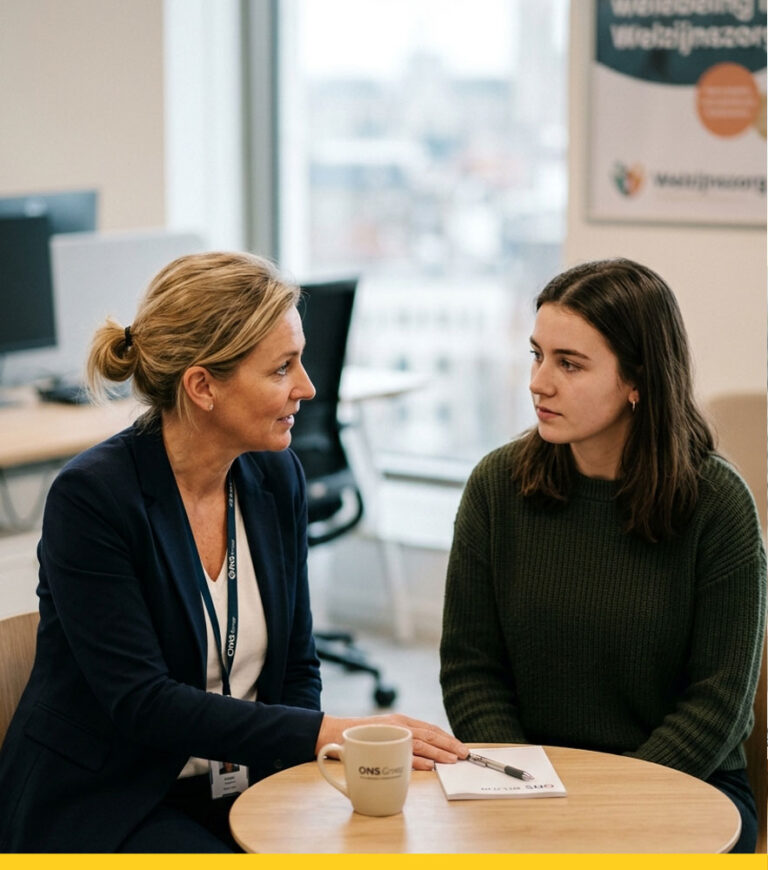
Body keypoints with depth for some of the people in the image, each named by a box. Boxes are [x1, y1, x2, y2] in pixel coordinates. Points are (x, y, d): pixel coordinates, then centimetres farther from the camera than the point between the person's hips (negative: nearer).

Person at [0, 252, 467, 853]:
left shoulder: (276, 477, 2)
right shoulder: (91, 496, -17)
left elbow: (296, 668, 8)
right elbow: (143, 703, -21)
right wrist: (330, 735, -26)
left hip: (246, 788, 6)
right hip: (106, 806, -6)